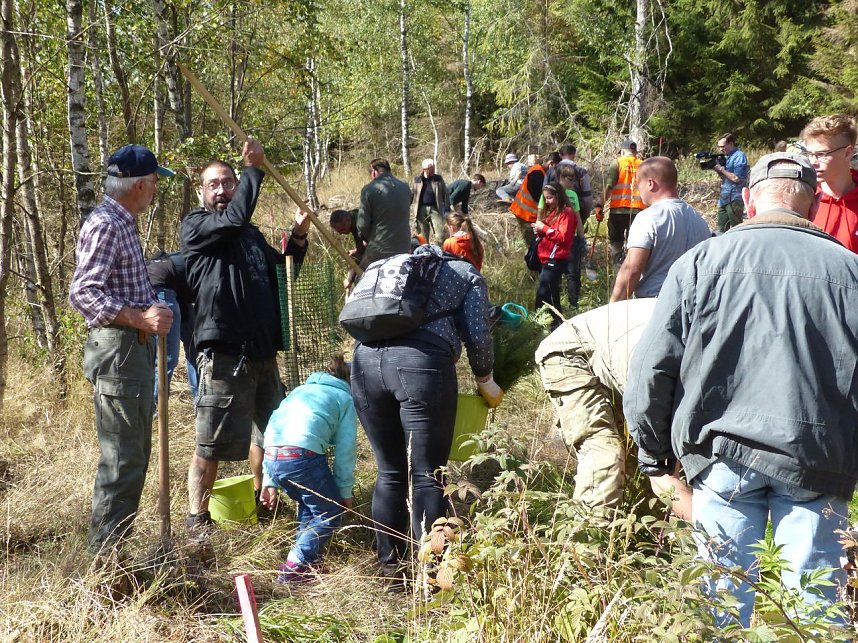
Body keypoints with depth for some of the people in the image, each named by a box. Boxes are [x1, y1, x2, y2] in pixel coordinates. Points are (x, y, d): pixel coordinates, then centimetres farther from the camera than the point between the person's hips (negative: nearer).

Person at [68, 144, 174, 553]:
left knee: (136, 454, 16)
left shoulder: (123, 223, 16)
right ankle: (104, 557, -2)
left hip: (134, 349, 11)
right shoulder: (104, 225, -14)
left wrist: (151, 310, 13)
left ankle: (115, 547, 26)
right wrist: (139, 318, -30)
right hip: (117, 350, -11)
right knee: (122, 459, -8)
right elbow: (82, 293, -24)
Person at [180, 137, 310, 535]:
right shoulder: (194, 227, -5)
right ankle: (197, 517, 7)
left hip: (262, 351, 8)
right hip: (224, 355, -8)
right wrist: (253, 168, -15)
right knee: (213, 443, -4)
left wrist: (297, 237, 10)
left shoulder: (251, 234, 17)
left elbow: (279, 273, 27)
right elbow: (233, 218, -24)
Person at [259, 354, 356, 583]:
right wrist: (345, 492, 18)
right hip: (303, 453, -6)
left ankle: (308, 553, 26)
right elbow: (345, 452, 10)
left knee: (309, 504, 29)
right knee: (329, 513, 11)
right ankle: (294, 566, 0)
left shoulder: (301, 389, 33)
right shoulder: (345, 399, 18)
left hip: (271, 456, 6)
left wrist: (269, 482, 29)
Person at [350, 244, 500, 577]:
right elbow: (477, 336, 10)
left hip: (365, 359, 5)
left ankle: (390, 563, 24)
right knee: (428, 476, 3)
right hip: (421, 362, -4)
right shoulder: (467, 274, 23)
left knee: (389, 472, 16)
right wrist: (485, 381, 25)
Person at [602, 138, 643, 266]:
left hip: (618, 208, -2)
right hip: (638, 210, 2)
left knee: (616, 241, 6)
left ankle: (617, 266, -3)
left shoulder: (618, 163, 0)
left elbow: (608, 187, -8)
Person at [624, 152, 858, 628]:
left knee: (725, 590, 11)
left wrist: (653, 453, 12)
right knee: (816, 597, 8)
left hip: (723, 452, 0)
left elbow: (651, 371, -1)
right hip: (819, 459, 0)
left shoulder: (701, 262, 0)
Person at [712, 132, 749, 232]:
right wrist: (716, 168, 1)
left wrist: (721, 169, -13)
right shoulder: (727, 156, 15)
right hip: (724, 198, 9)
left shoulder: (739, 156, -11)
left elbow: (737, 178, -18)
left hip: (735, 199, -9)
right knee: (722, 230, 9)